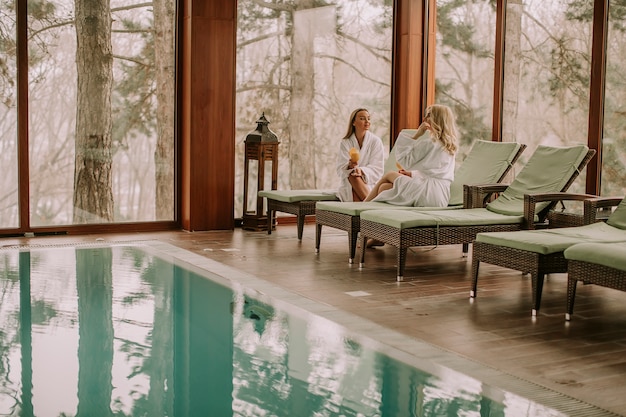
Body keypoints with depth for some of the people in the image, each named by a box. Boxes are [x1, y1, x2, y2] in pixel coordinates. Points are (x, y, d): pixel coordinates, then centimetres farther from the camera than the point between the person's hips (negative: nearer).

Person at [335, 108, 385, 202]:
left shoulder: (375, 141, 2)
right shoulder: (345, 142, 6)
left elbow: (377, 169, -4)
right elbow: (340, 168, -2)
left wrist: (361, 170, -24)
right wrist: (350, 165, -27)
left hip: (370, 181, -1)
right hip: (348, 183, 1)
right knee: (352, 176, -31)